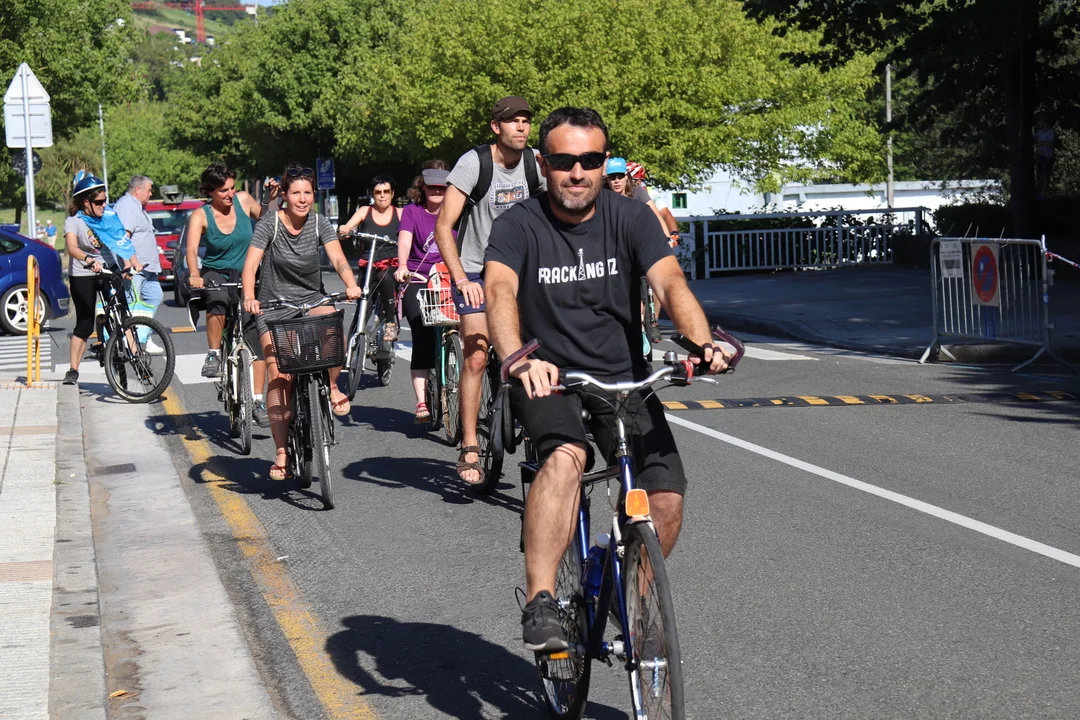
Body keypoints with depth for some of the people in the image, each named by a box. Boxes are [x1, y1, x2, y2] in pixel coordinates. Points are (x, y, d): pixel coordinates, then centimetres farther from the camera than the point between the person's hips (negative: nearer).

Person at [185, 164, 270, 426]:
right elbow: (192, 250, -23)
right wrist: (195, 275, -41)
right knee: (218, 299, -40)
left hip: (246, 276, 2)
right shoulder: (200, 216, -9)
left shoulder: (243, 200, -2)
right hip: (215, 274, -2)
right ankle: (213, 355, -21)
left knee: (258, 336, -10)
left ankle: (259, 402, -7)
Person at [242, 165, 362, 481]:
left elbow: (338, 259, -13)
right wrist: (249, 297, -37)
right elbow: (250, 265, -19)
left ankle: (331, 385, -1)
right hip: (273, 309, -2)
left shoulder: (319, 224, -2)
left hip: (311, 301, 2)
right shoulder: (269, 224, -10)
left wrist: (351, 285, -34)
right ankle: (282, 453, -4)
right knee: (279, 378, -11)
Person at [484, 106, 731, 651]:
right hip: (547, 378, -2)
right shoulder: (519, 226, -6)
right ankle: (539, 604, -31)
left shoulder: (630, 219, -1)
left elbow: (670, 284, -17)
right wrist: (517, 357, -46)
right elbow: (500, 291, -25)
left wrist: (702, 343, -38)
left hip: (622, 379, 2)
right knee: (566, 455, -35)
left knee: (667, 499, -16)